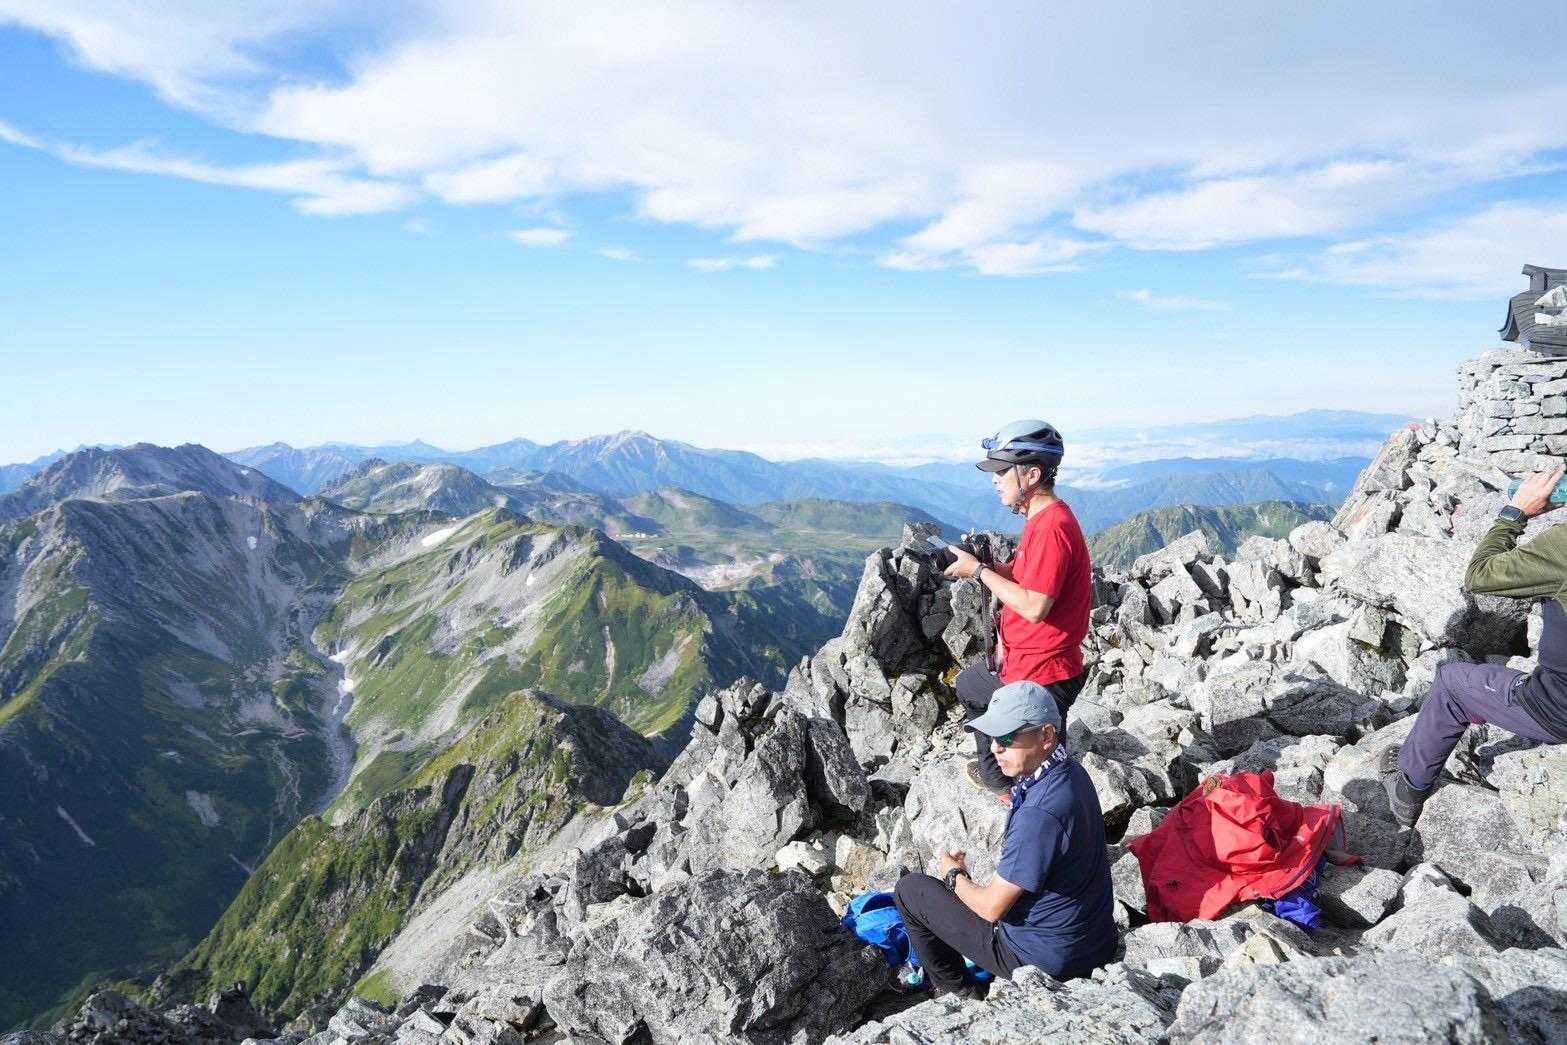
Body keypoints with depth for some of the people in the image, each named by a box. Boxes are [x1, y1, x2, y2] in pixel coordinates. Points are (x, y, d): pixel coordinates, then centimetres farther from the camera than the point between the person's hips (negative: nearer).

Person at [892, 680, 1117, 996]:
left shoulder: (1039, 815, -33)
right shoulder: (1070, 772, -3)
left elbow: (992, 907, -22)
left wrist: (953, 875, -3)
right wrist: (967, 864, 7)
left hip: (1044, 959, -8)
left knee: (909, 889, 2)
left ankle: (955, 991, 18)